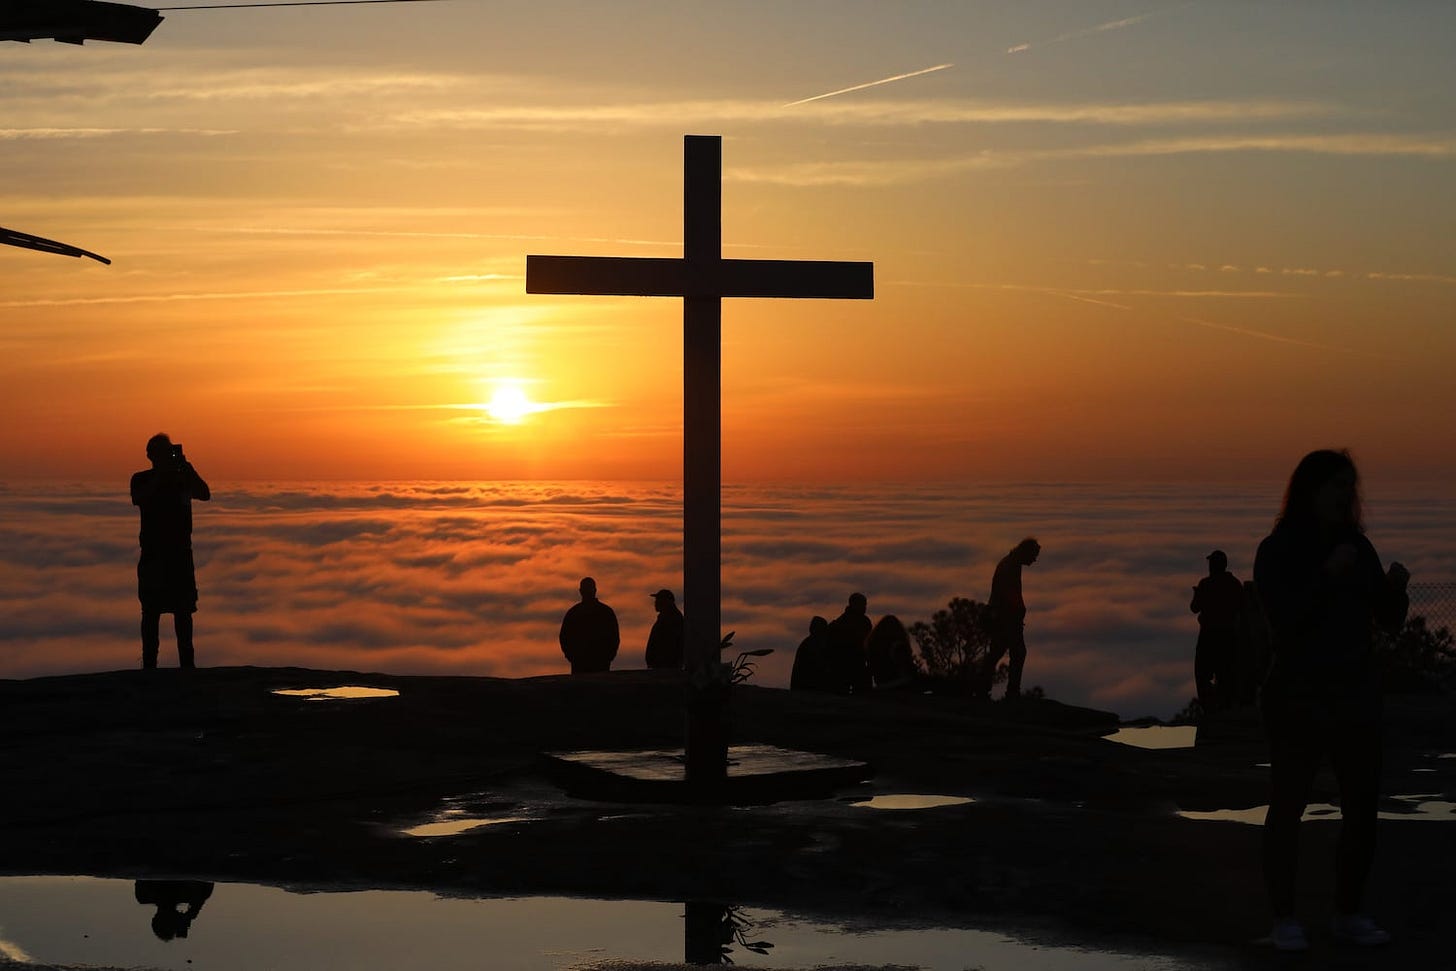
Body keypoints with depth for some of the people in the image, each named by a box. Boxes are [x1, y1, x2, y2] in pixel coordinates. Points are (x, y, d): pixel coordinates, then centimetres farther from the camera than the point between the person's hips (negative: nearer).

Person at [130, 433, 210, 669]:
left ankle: (187, 662, 3)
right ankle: (149, 663, -1)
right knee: (151, 610, -2)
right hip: (152, 554, -2)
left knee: (183, 610, 1)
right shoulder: (141, 480, 3)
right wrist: (161, 475, -18)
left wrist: (186, 466, -12)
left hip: (181, 552, 2)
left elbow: (205, 495, -6)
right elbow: (140, 500, -17)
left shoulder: (183, 477, 10)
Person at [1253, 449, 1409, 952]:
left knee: (1362, 805, 3)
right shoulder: (1277, 552, -6)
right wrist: (1328, 577, -25)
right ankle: (1284, 918, 4)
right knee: (1287, 804, -2)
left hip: (1357, 690, 5)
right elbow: (1284, 620, -17)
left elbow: (1389, 622, 8)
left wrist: (1395, 588, -13)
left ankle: (1348, 913, 14)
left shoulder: (1358, 547, 7)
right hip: (1298, 693, -5)